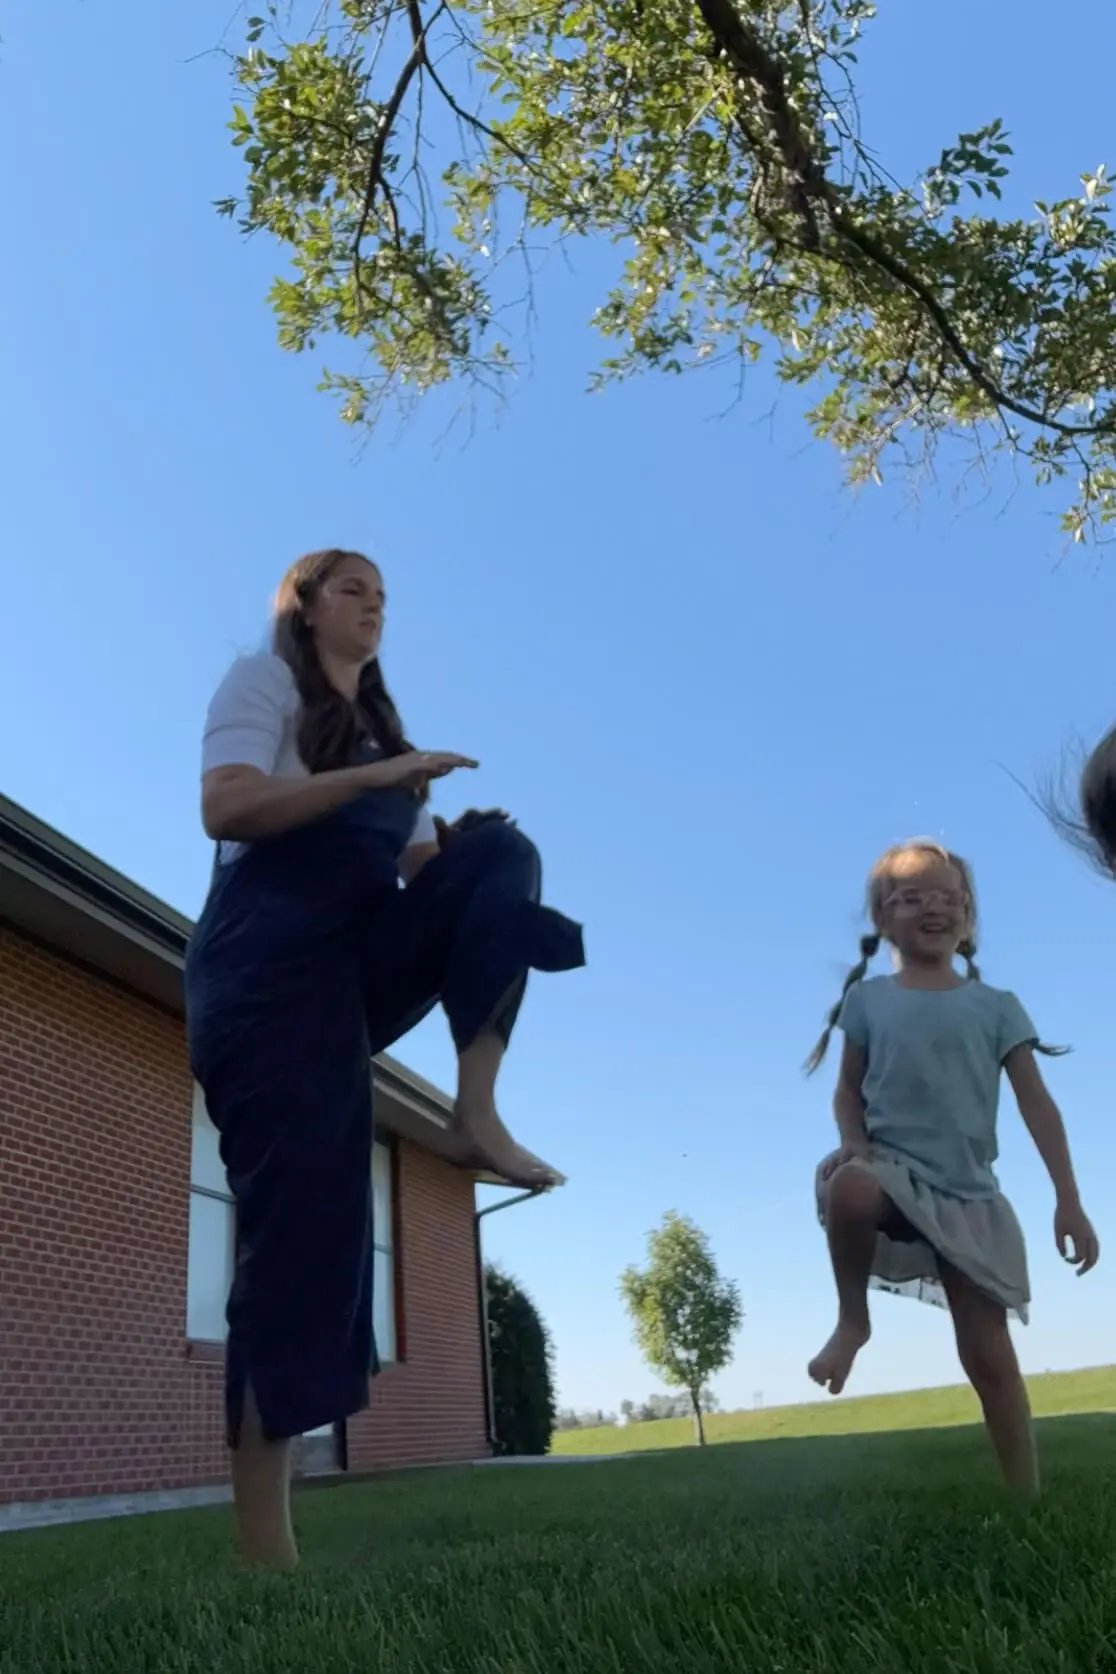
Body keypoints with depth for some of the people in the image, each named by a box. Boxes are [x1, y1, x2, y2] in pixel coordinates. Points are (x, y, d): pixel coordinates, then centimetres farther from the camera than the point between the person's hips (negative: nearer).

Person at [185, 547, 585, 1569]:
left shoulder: (380, 722, 25)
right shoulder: (263, 680, 5)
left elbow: (410, 862, 17)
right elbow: (225, 810, -13)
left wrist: (458, 844, -5)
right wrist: (377, 777, -18)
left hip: (362, 963, 7)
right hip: (270, 964, -6)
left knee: (500, 854, -14)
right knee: (303, 1223, -13)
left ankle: (478, 1115, -22)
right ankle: (263, 1538, -6)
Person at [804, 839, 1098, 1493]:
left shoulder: (996, 1006, 6)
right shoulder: (869, 999, 5)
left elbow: (1037, 1103, 2)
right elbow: (849, 1089, 8)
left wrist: (1069, 1202, -5)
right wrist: (855, 1144, -14)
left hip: (969, 1193, 1)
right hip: (892, 1169, -1)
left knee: (990, 1355, -1)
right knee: (850, 1189, -38)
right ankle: (854, 1318, -10)